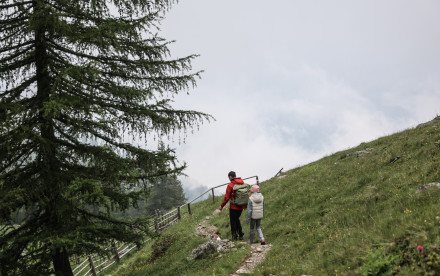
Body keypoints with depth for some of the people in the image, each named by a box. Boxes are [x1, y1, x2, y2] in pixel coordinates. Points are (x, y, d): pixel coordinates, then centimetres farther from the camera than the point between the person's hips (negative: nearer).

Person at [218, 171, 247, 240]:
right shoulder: (243, 183, 1)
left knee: (233, 221, 10)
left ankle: (234, 236, 16)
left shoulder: (230, 185, -16)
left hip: (234, 207, -6)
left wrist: (222, 206, -2)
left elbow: (227, 197, -14)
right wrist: (246, 204, 23)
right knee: (237, 219, 24)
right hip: (241, 207, 6)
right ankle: (241, 235, 21)